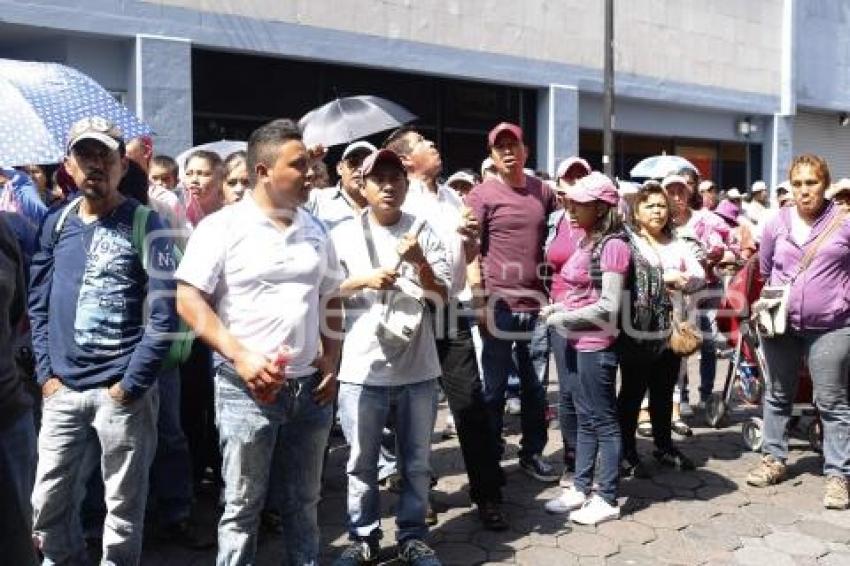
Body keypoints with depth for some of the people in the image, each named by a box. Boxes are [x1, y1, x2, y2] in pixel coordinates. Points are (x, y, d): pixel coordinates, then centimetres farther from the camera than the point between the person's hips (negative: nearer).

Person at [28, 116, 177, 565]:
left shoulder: (145, 224, -6)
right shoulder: (56, 224, 8)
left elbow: (164, 313, -11)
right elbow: (38, 304, 13)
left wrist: (131, 384, -13)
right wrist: (46, 373, 3)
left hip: (123, 392, -4)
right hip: (62, 391, 4)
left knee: (124, 508, 9)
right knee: (48, 506, 14)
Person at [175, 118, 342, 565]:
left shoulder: (314, 230, 10)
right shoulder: (223, 226, -7)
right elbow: (188, 300, -11)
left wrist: (331, 361, 5)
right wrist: (240, 356, -19)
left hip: (310, 386, 5)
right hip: (248, 387, -5)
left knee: (303, 503, 17)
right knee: (242, 506, 7)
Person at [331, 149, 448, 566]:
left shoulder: (424, 232, 2)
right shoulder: (344, 234, 1)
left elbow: (442, 296, 0)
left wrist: (420, 262, -17)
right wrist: (365, 280, -14)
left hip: (417, 367, 1)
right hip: (362, 368, -1)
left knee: (416, 462, 13)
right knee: (362, 462, 10)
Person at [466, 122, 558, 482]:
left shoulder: (543, 192, 8)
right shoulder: (481, 195, -3)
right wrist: (479, 303, -12)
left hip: (538, 304, 4)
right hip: (500, 305, -4)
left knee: (536, 386, 12)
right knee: (494, 387, 6)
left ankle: (532, 453, 26)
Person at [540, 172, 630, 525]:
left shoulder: (612, 245, -15)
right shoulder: (587, 241, 10)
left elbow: (608, 307, -19)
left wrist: (561, 318, -14)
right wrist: (557, 307, 4)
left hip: (596, 345, -9)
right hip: (576, 342, 9)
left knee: (603, 421, 3)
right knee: (584, 419, 16)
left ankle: (607, 499, 14)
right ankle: (581, 488, 27)